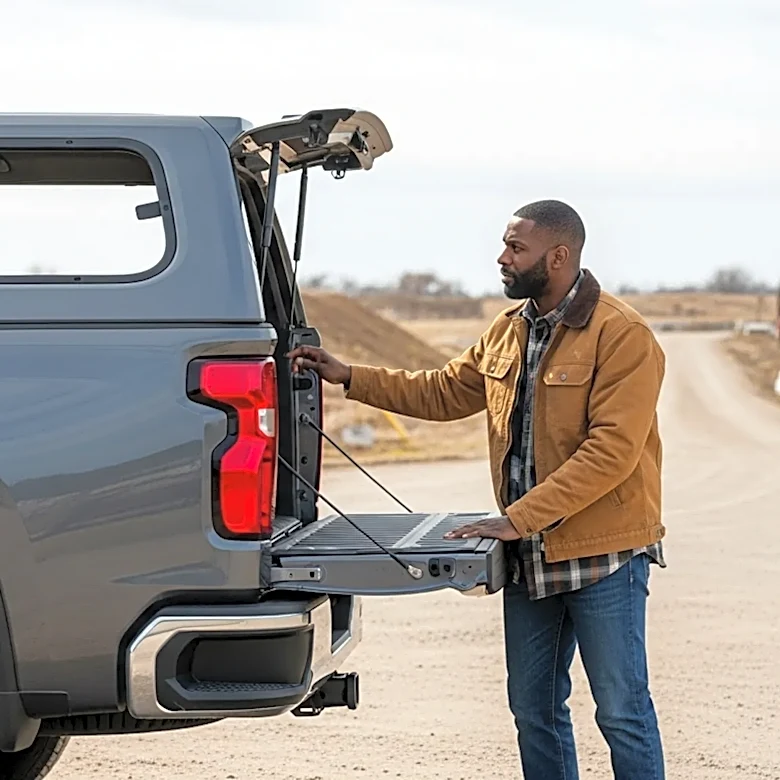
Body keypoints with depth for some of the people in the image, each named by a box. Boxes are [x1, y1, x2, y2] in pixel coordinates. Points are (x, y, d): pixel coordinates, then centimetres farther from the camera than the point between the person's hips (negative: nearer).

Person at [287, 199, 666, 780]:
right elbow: (443, 392, 21)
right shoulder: (508, 330, 9)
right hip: (530, 556, 8)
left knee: (622, 712, -2)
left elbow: (611, 450, -22)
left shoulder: (622, 335, -16)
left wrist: (519, 516, -24)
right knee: (535, 710, 14)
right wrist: (349, 377, 13)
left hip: (603, 556, -8)